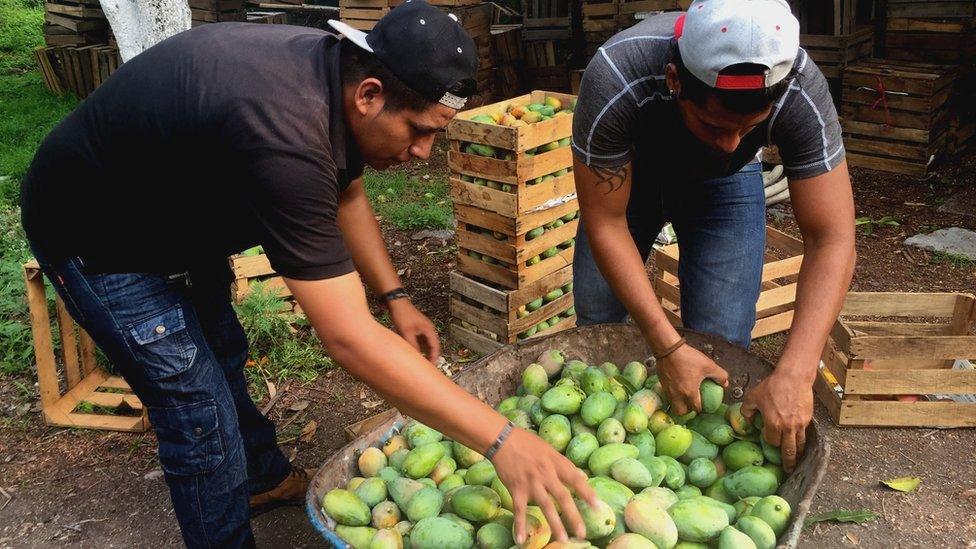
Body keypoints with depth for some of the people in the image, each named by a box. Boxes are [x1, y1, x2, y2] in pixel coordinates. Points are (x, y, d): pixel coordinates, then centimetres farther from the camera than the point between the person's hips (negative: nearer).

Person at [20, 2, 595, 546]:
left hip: (181, 220, 9)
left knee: (222, 358, 24)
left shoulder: (337, 70, -14)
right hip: (98, 241, -9)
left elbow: (347, 198, 6)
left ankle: (263, 477, 48)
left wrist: (397, 297, -3)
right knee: (201, 415, -5)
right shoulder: (284, 132, -42)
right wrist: (501, 439, -43)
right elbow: (349, 337, -44)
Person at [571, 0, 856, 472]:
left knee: (721, 347, -9)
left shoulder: (800, 92, -37)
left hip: (724, 185, 0)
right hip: (626, 173, 0)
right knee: (596, 325, 1)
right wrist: (667, 347, -35)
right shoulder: (614, 82, -41)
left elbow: (831, 240, -33)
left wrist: (795, 373, -45)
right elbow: (605, 223, -31)